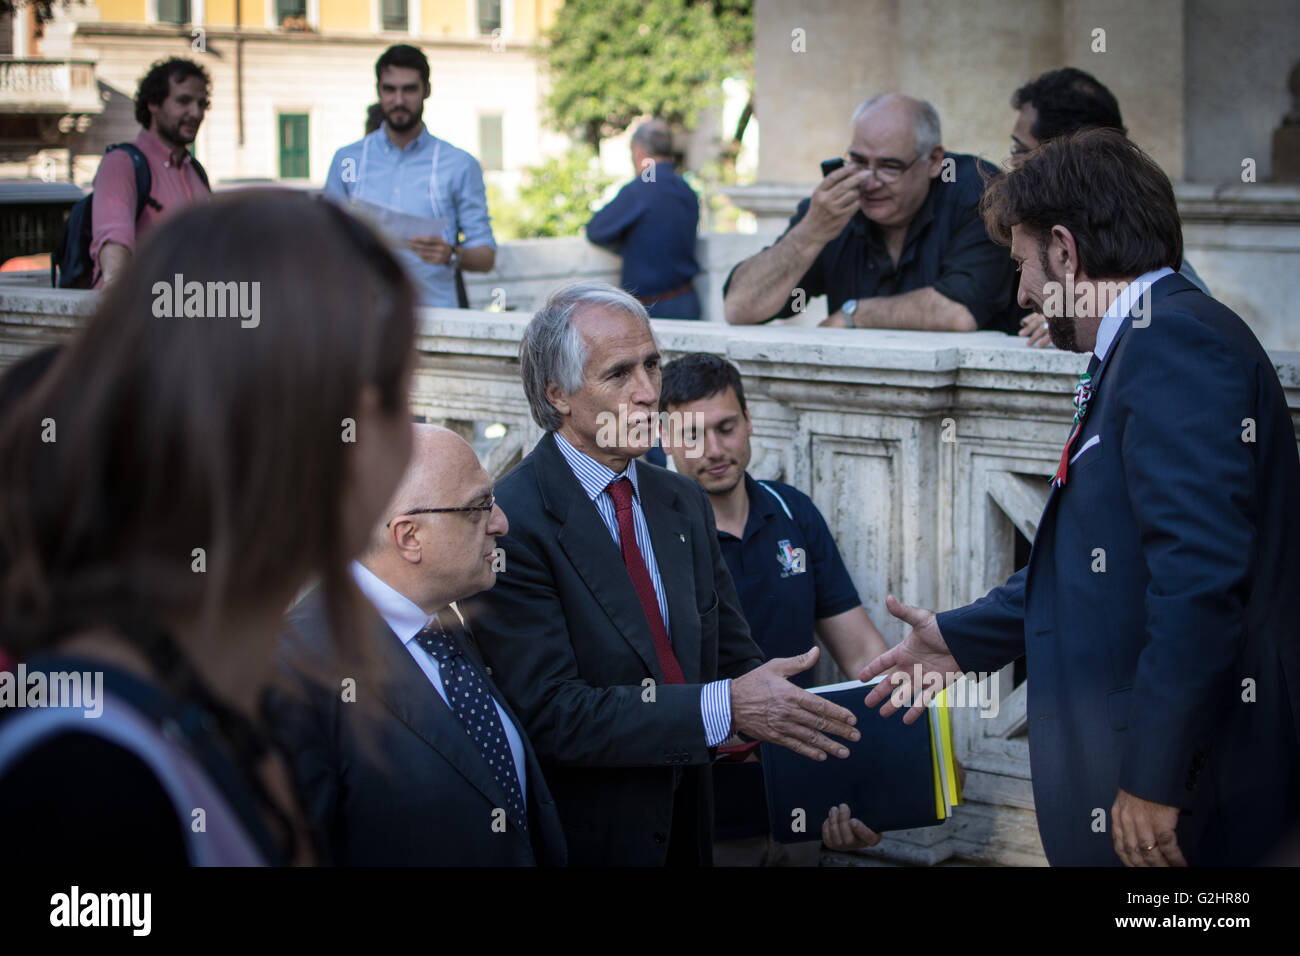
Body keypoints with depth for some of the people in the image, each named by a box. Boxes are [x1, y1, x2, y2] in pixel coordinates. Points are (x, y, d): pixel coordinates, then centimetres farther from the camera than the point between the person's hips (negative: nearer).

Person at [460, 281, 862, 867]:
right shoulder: (509, 522, -18)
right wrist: (725, 708, -29)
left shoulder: (684, 503, 7)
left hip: (685, 829, 7)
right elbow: (551, 713, -24)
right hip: (585, 837, -7)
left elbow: (731, 656, 7)